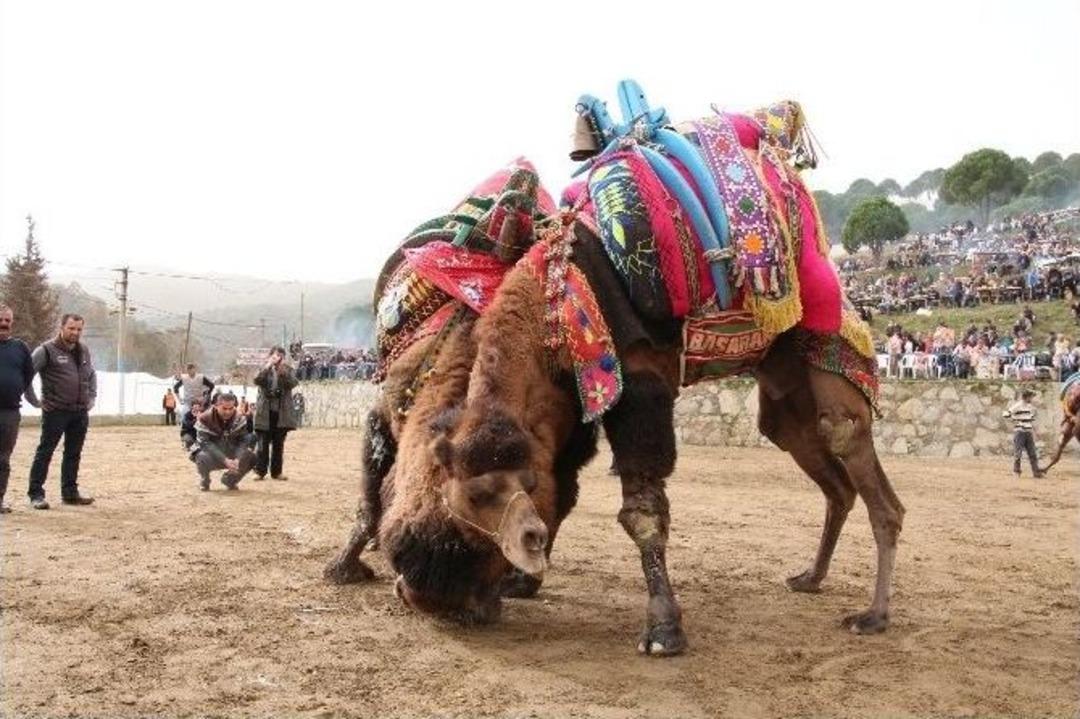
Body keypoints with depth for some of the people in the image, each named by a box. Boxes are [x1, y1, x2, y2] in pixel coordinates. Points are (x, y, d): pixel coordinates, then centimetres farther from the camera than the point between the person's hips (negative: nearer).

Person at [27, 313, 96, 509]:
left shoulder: (84, 351, 13)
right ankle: (36, 494, 2)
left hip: (80, 412, 6)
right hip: (55, 411, -6)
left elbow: (92, 374, 27)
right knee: (45, 452, -2)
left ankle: (70, 493, 20)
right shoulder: (47, 350, -7)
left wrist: (92, 397, 17)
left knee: (74, 453, 11)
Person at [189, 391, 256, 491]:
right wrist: (225, 460, -38)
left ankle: (230, 480, 10)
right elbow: (205, 443, -27)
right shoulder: (205, 419, -20)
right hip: (212, 457, -4)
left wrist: (237, 459, -33)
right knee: (202, 457, -37)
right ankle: (204, 481, -1)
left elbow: (243, 440, -13)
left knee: (251, 456, -19)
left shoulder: (238, 418, -9)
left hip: (231, 455, 4)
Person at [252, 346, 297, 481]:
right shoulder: (265, 370, 6)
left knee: (278, 444, 5)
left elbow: (293, 383, -11)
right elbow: (257, 381, -14)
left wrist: (282, 369, -21)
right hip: (265, 412, -1)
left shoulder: (288, 370, 7)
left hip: (282, 412, 1)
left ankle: (276, 471, 12)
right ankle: (260, 471, 5)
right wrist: (268, 366, -21)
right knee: (263, 443, -1)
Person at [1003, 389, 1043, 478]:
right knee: (1017, 453, -3)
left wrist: (1033, 432, 21)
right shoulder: (1016, 406, -8)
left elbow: (1032, 421, 22)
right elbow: (1005, 414, -12)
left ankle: (1036, 472, 10)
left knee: (1032, 453, 6)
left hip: (1028, 432, 6)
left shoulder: (1031, 407, 13)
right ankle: (1016, 472, 8)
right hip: (1019, 432, -6)